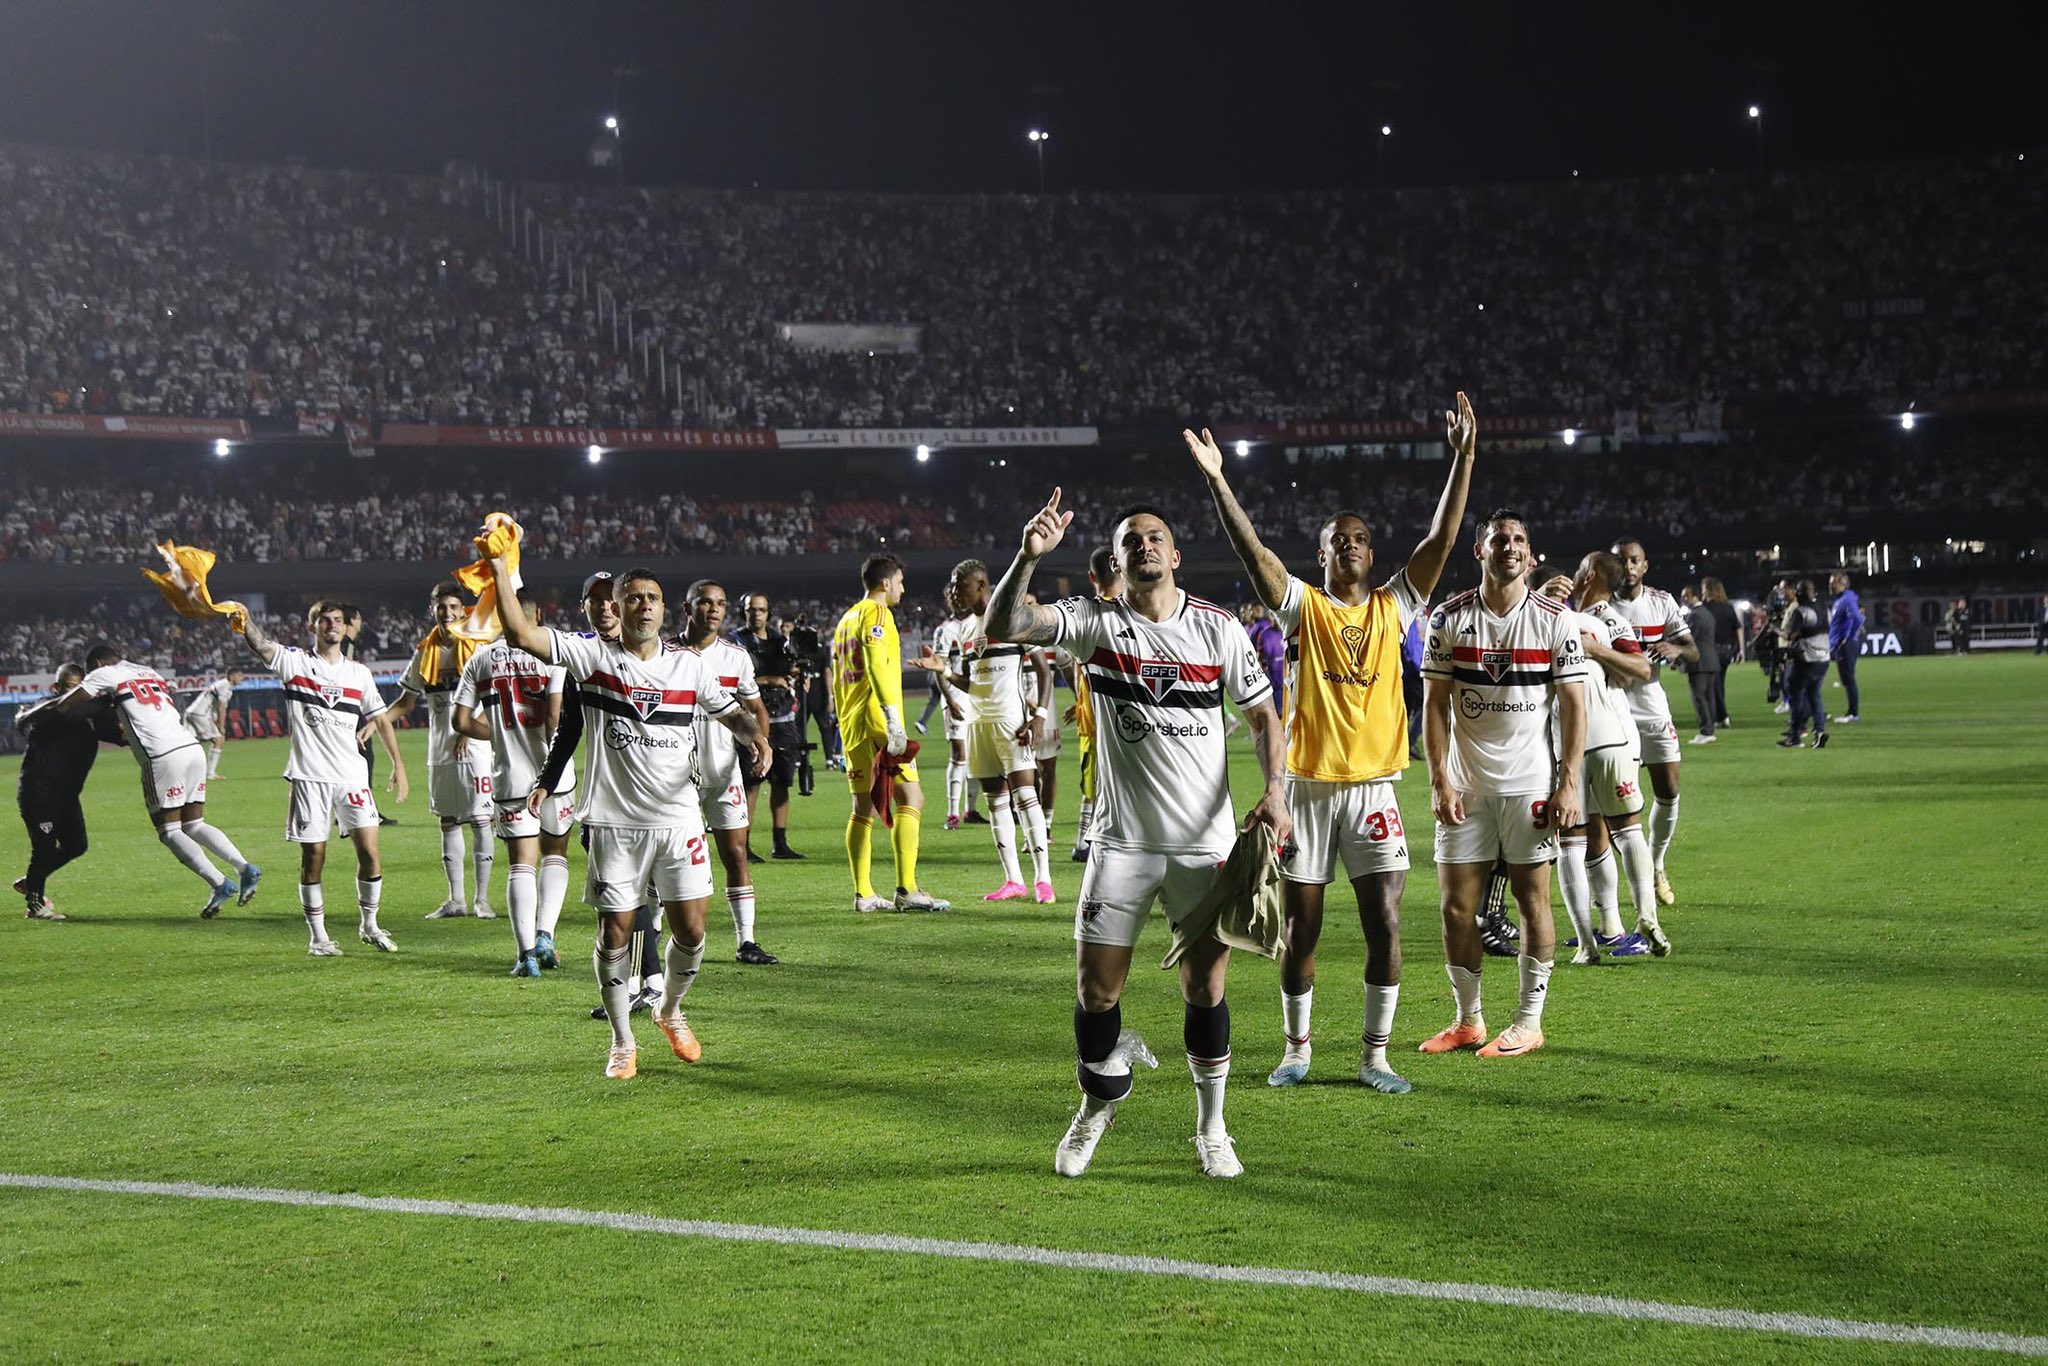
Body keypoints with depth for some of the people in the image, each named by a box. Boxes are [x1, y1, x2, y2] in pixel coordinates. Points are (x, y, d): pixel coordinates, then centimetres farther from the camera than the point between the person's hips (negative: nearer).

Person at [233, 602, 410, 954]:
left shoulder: (359, 673, 12)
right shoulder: (295, 662, 3)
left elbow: (381, 719, 15)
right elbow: (260, 645, -14)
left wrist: (398, 765, 9)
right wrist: (244, 622, -34)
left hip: (352, 775, 2)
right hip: (309, 776, -2)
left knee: (369, 850, -4)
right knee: (313, 857, 1)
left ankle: (369, 925, 15)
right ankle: (317, 936, 13)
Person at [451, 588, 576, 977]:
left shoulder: (481, 660, 4)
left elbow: (461, 720, 3)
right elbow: (555, 716, -15)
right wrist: (550, 753, 0)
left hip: (510, 776, 2)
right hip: (553, 775, -1)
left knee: (521, 863, 5)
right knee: (555, 853, 16)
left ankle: (527, 953, -1)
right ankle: (545, 935, 3)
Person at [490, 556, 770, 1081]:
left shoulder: (689, 665, 7)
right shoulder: (593, 656, -1)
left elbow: (729, 711, 18)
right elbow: (520, 633, -9)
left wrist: (755, 736, -4)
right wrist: (499, 568, -16)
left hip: (679, 817, 2)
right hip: (615, 821, -2)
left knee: (691, 928, 1)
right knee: (615, 932, 1)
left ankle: (670, 1011, 31)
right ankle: (622, 1042, 18)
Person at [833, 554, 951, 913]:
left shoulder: (847, 619, 21)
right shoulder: (876, 614, -6)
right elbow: (876, 666, -21)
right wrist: (893, 721, -26)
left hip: (851, 724, 9)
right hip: (876, 721, -9)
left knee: (863, 806, 11)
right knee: (911, 799, -8)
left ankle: (863, 893, 9)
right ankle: (907, 889, -16)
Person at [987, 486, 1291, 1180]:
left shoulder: (1218, 626, 1)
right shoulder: (1096, 622, -2)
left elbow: (1263, 715, 7)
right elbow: (1001, 627, -14)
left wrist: (1274, 793, -8)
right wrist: (1029, 555, -30)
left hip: (1206, 841, 0)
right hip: (1122, 840, 0)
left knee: (1205, 988, 3)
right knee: (1096, 990, 1)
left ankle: (1211, 1129, 21)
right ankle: (1097, 1104, 28)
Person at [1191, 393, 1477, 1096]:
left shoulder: (1393, 607, 6)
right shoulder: (1302, 607, 2)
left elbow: (1442, 539, -2)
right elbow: (1252, 552, -12)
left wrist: (1463, 457, -11)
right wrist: (1218, 482, -24)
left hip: (1374, 786, 1)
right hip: (1306, 785, -1)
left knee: (1385, 923, -2)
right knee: (1300, 927, 6)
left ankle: (1376, 1054, 8)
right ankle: (1297, 1048, 21)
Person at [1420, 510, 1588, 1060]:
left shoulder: (1554, 620, -1)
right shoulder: (1449, 618, 2)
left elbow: (1573, 706, 0)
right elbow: (1434, 703, 3)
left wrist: (1569, 784, -8)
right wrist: (1440, 780, -5)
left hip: (1532, 782, -1)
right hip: (1465, 783, 2)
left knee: (1533, 899, 1)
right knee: (1457, 905, 2)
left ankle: (1530, 1021, 12)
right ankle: (1468, 1019, 16)